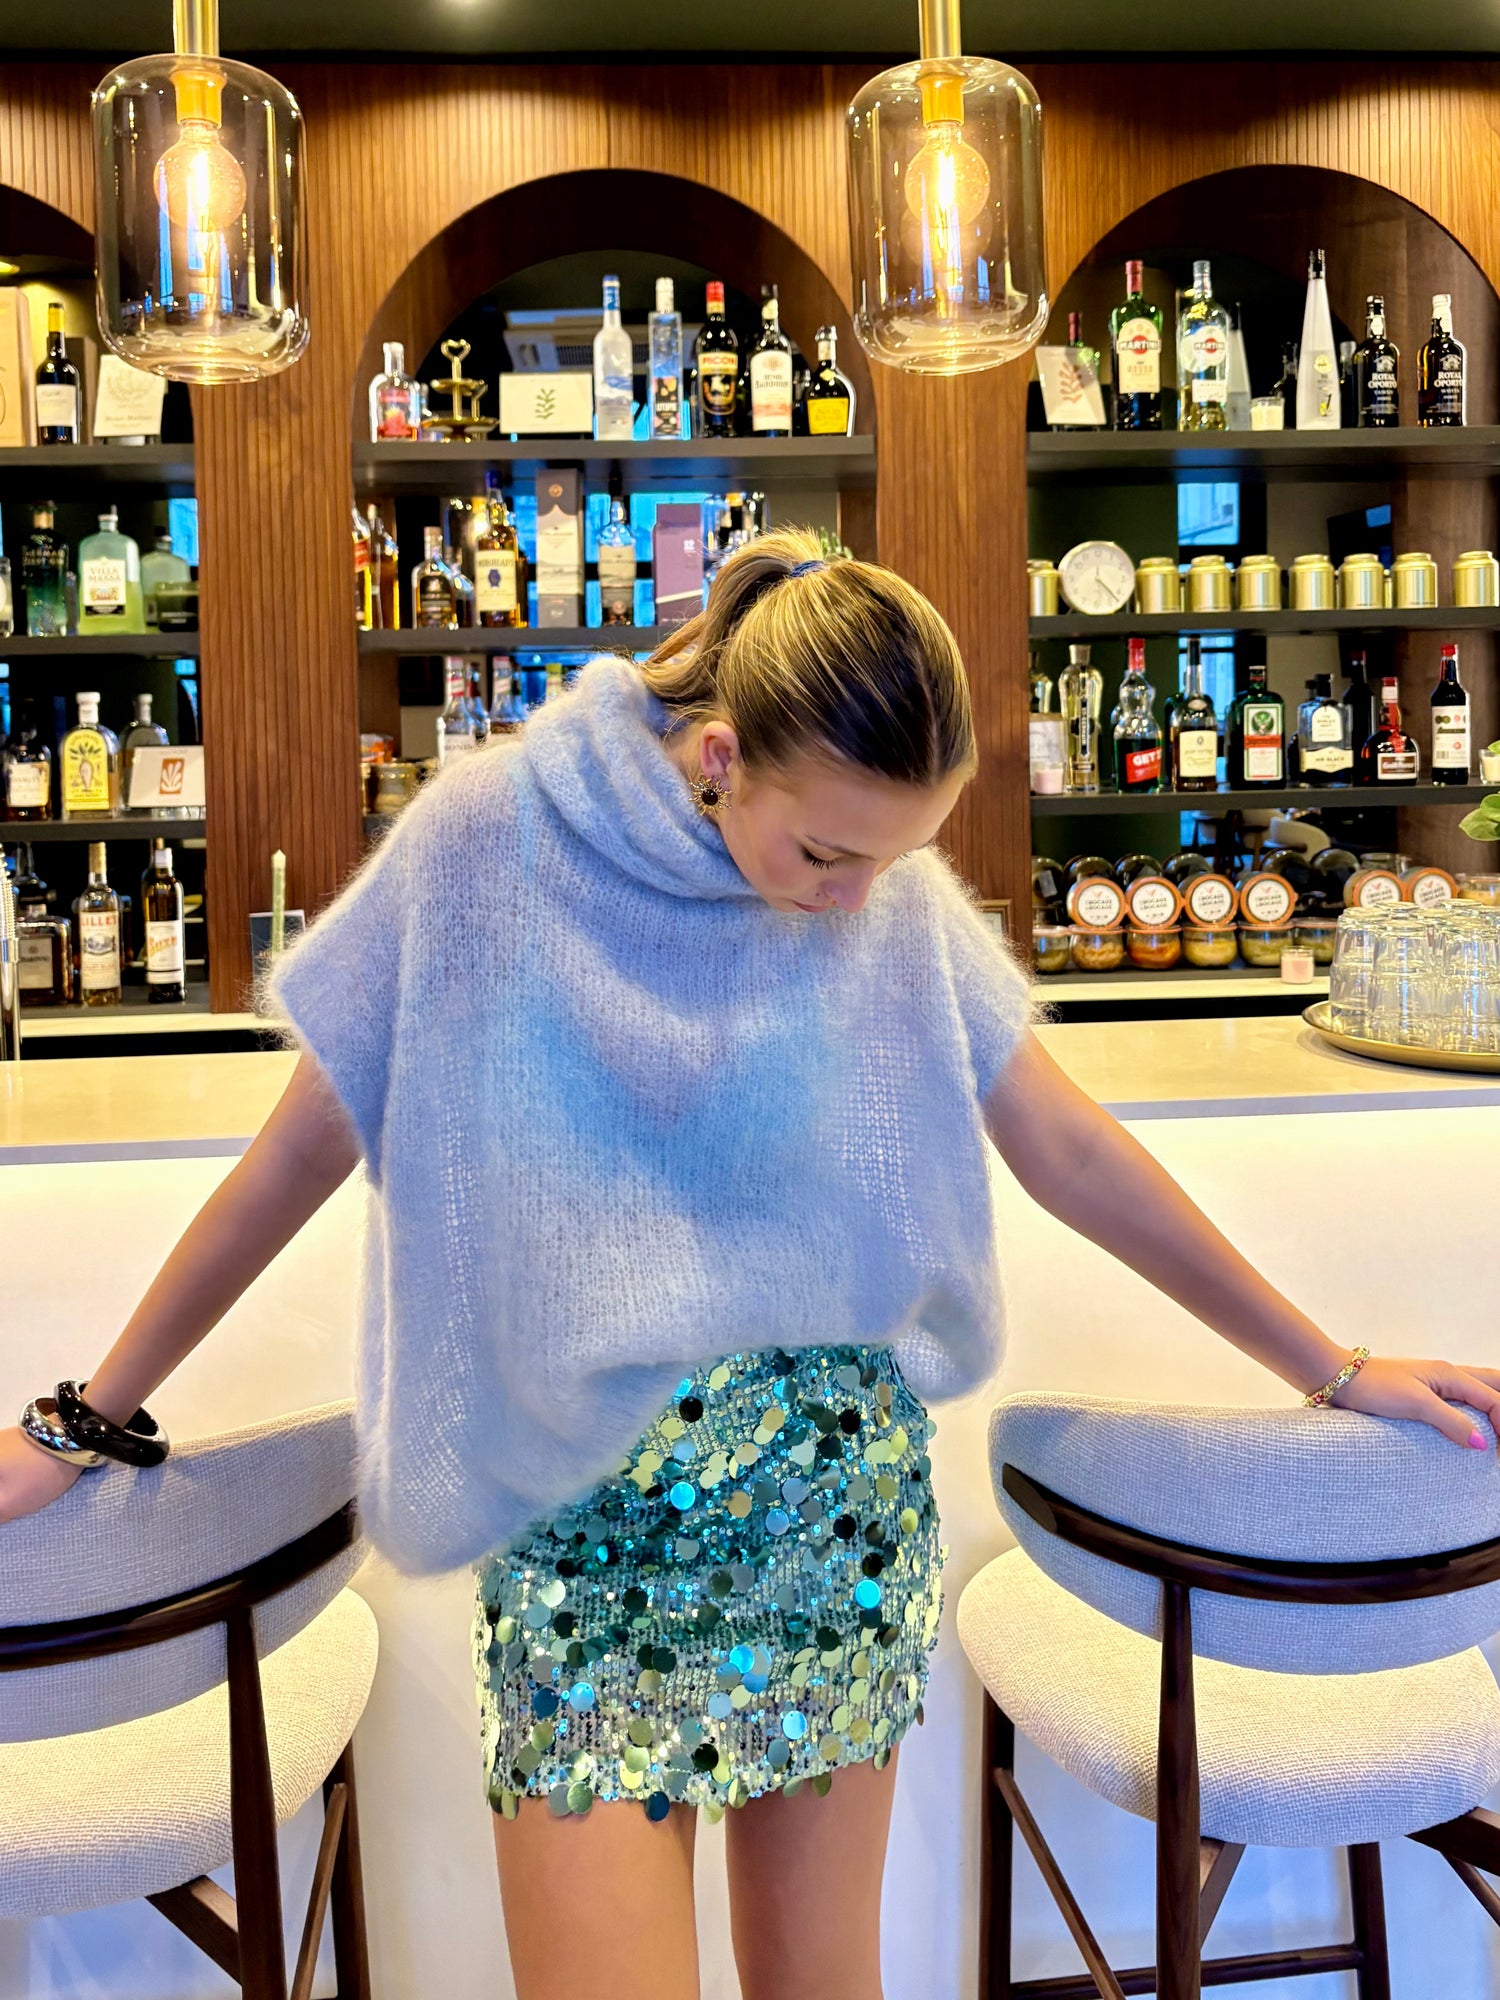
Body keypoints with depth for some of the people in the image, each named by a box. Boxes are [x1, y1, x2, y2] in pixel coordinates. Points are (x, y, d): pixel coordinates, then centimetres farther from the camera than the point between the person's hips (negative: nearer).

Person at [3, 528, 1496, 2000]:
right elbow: (300, 1154, -2)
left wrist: (1332, 1370, 8)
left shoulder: (900, 896, -3)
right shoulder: (490, 837, -10)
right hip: (580, 1526, -2)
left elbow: (1068, 1152, 4)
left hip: (842, 1491, 3)